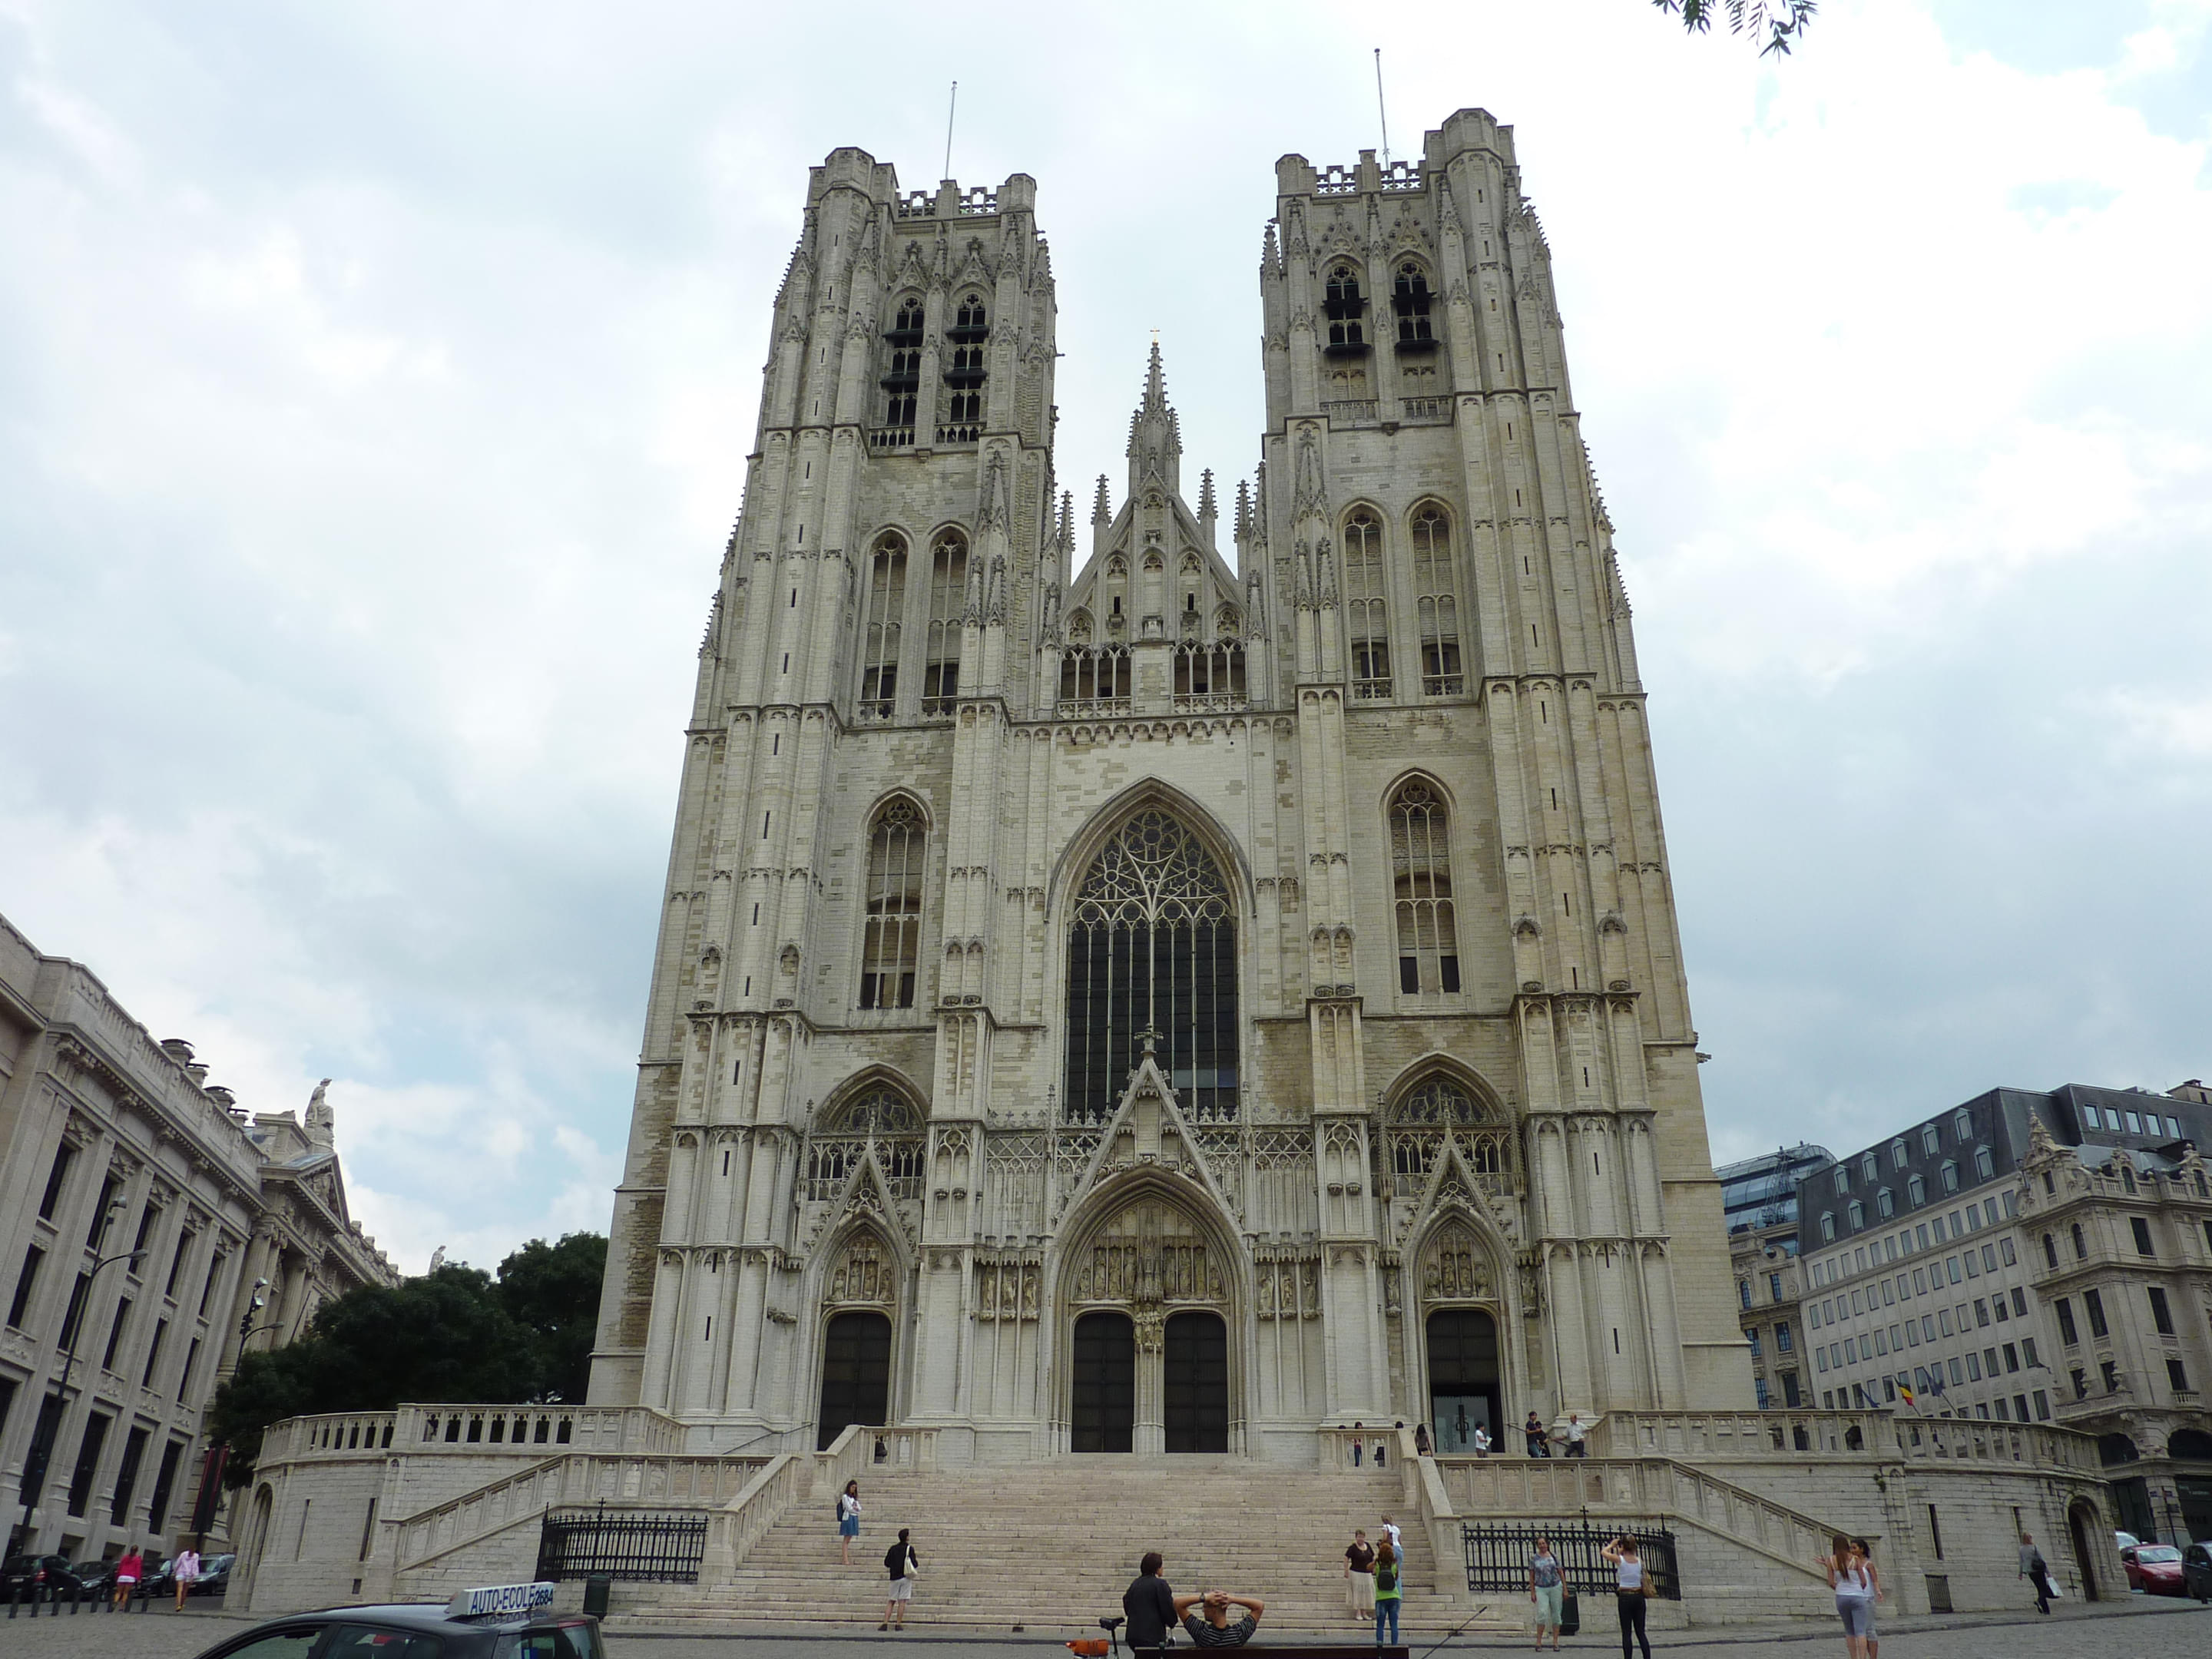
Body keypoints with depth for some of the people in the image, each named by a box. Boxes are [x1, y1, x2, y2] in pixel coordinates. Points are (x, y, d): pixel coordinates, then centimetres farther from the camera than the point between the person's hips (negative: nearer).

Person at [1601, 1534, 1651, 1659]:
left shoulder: (1619, 1559, -9)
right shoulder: (1639, 1560, 0)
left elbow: (1603, 1552, 8)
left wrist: (1612, 1545, 23)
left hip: (1625, 1598, -4)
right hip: (1639, 1597, 4)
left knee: (1626, 1633, 2)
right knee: (1641, 1632, 11)